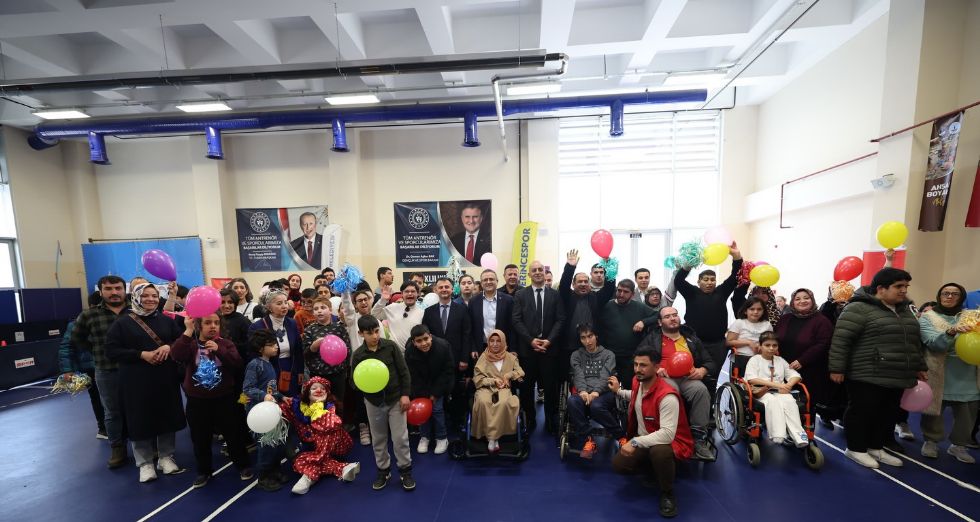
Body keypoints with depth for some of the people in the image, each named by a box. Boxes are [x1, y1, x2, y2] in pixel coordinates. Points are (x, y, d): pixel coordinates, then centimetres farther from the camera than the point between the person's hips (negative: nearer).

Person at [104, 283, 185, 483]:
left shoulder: (167, 320, 6)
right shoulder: (122, 323, -1)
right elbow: (111, 350, -6)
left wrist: (169, 346, -14)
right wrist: (142, 355, -17)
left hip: (166, 378, 2)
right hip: (136, 381, -2)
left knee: (167, 418, 10)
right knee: (141, 421, 5)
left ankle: (166, 457, 26)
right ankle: (145, 463, 23)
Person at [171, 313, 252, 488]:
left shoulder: (226, 344, -1)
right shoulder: (190, 344, -1)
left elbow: (238, 365, -14)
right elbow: (176, 356, -24)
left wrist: (219, 350, -25)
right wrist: (188, 331, -27)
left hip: (224, 399, -1)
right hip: (197, 401, 1)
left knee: (233, 434, 8)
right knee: (200, 438, 13)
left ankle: (243, 465, 25)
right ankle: (204, 471, 34)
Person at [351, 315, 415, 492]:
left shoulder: (391, 346, -13)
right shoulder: (358, 355, -9)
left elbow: (404, 372, -8)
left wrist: (405, 394, -10)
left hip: (395, 398, -2)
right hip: (374, 402, 2)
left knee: (400, 437, 4)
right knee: (378, 439, 16)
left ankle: (405, 471, 23)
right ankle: (383, 470, 36)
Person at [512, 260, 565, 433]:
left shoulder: (555, 294, 5)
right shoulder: (520, 295, 3)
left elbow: (560, 320, 0)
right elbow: (517, 321, -2)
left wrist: (549, 340, -11)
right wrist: (531, 340, -11)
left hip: (549, 347, 0)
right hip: (527, 347, 0)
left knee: (550, 385, 7)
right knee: (527, 386, 7)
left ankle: (551, 420, 25)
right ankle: (530, 419, 24)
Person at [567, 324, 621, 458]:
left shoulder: (608, 354, 13)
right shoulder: (576, 355, 18)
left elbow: (605, 377, -3)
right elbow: (578, 376, 2)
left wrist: (596, 392, -23)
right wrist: (583, 391, -20)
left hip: (604, 393, -2)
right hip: (584, 393, 2)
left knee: (596, 406, -36)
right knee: (572, 401, -33)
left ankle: (621, 436, -11)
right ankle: (587, 441, -20)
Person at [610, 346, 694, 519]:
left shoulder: (667, 396, -30)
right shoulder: (637, 382, -6)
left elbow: (667, 434, -37)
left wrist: (636, 442, -37)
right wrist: (619, 391, 20)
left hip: (672, 443, -6)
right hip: (643, 441, 7)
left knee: (659, 451, -41)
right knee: (618, 464, -13)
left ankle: (668, 493, -9)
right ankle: (653, 468, 18)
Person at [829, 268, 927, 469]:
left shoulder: (904, 310, 13)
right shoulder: (859, 309, -15)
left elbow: (914, 341, 23)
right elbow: (840, 339, -19)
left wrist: (919, 366, 21)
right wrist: (837, 368, -19)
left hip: (897, 377, 8)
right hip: (867, 376, -8)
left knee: (888, 414, 15)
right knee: (862, 413, 1)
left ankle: (876, 447, 28)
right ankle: (856, 448, 13)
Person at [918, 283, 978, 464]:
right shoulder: (928, 317, -2)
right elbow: (933, 343, -15)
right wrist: (951, 333, -33)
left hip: (968, 376, 3)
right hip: (939, 374, -3)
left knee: (967, 413, 8)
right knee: (934, 410, 5)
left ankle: (959, 445, 26)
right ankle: (931, 441, 21)